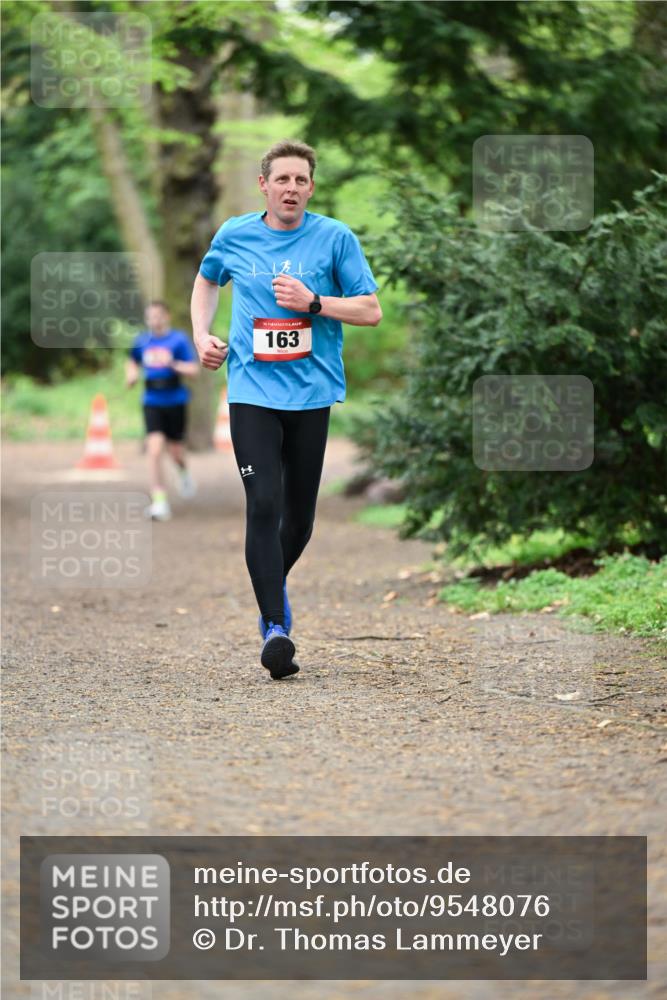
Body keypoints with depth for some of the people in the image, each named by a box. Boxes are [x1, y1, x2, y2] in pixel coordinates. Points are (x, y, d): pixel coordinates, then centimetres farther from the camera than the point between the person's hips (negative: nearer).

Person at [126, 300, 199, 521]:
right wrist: (131, 374, 4)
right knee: (154, 449, -14)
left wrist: (173, 364, -27)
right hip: (152, 402, 2)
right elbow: (133, 361, 25)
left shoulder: (179, 339, -7)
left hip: (175, 401, -2)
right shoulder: (142, 341, 5)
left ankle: (184, 472, 50)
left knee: (174, 449, 12)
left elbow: (193, 368, -11)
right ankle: (159, 502, -13)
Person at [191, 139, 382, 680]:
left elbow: (371, 310, 0)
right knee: (264, 505, -16)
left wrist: (313, 301, -14)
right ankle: (275, 627, -17)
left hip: (311, 392, 0)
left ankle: (274, 582, 40)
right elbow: (207, 280, 26)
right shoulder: (233, 235, 5)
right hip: (252, 391, 0)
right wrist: (202, 335, 11)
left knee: (300, 514, 8)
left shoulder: (335, 238, -1)